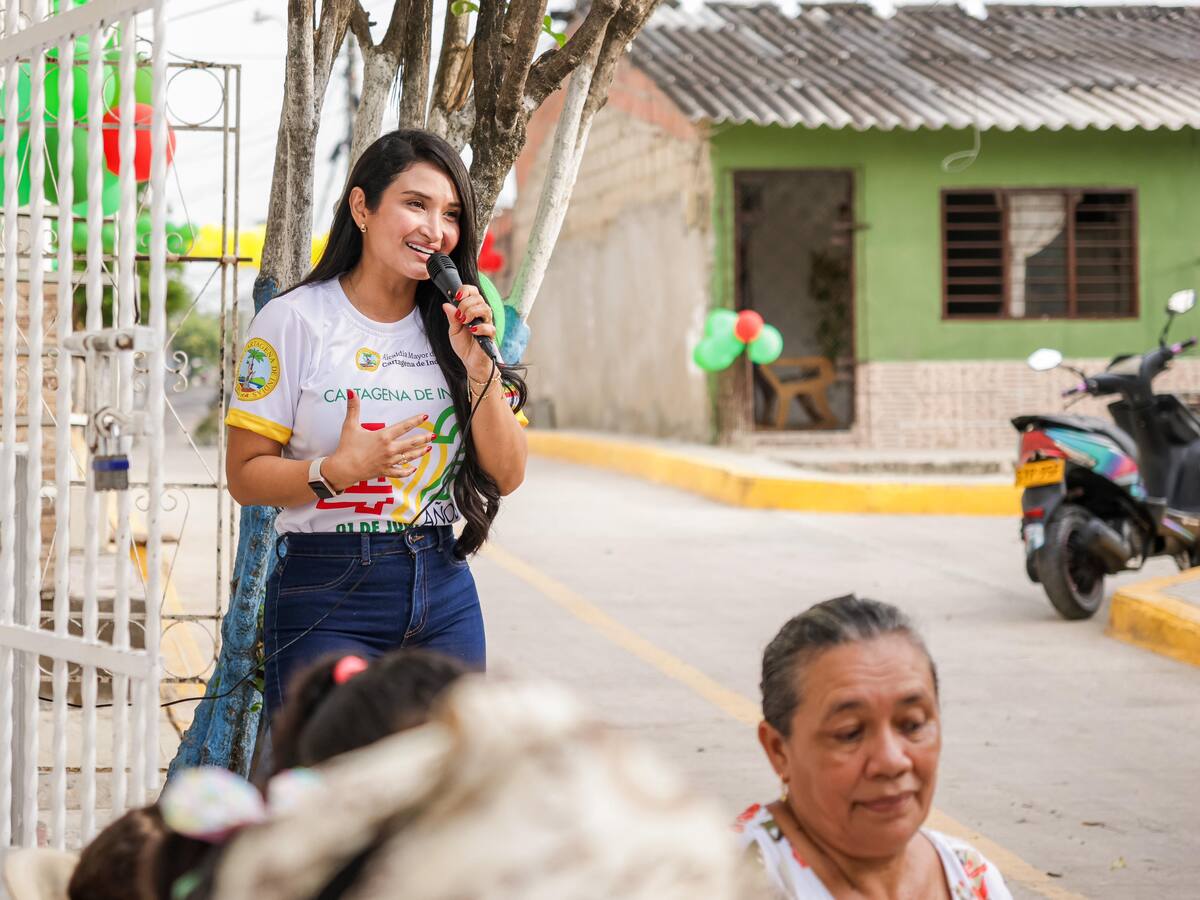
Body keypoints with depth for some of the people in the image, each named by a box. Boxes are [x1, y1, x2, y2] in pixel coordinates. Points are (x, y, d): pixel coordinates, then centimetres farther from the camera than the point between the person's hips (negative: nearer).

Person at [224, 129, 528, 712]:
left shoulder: (456, 328, 9)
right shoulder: (294, 320, -4)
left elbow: (506, 477, 5)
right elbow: (245, 476, -5)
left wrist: (478, 368, -7)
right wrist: (336, 471, -22)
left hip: (444, 595, 4)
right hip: (327, 596, -4)